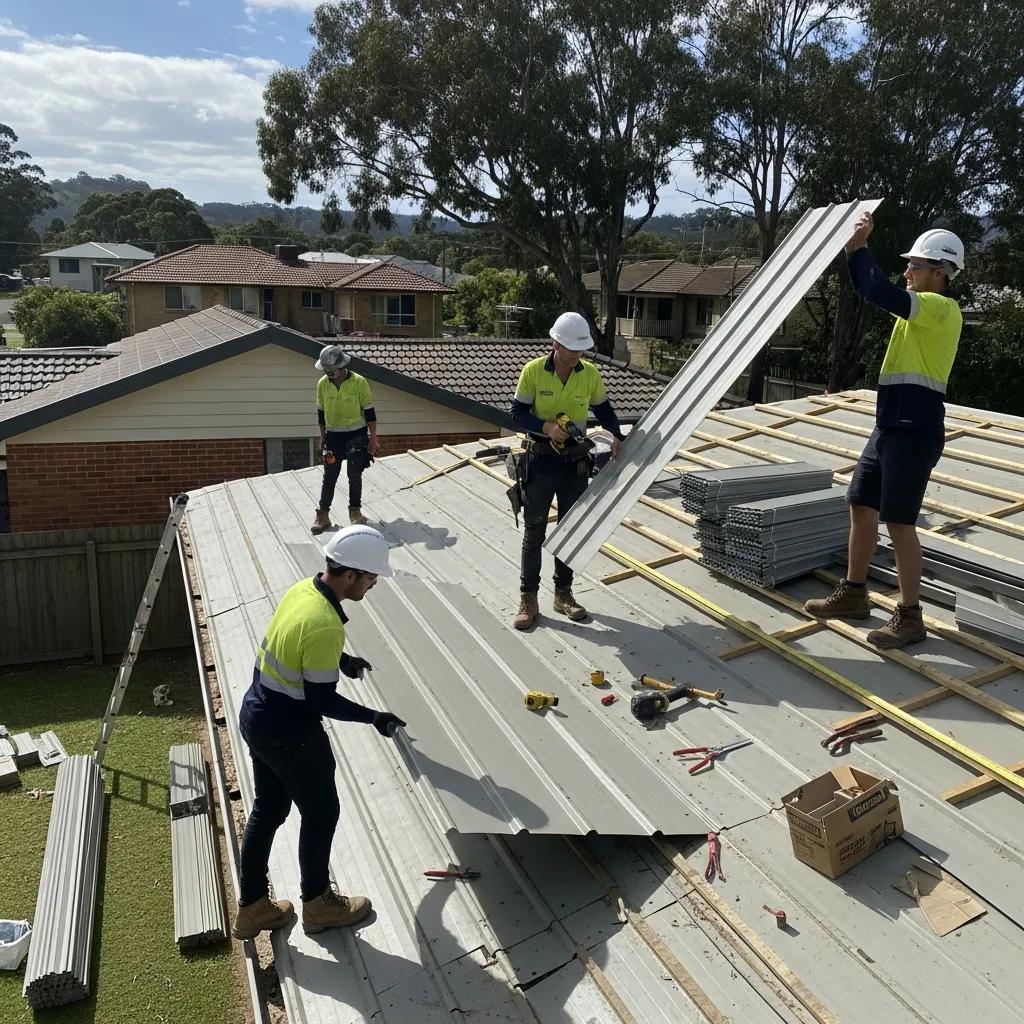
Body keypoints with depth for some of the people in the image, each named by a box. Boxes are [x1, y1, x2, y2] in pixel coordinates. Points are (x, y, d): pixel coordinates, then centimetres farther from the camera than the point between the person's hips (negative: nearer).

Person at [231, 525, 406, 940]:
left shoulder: (302, 589, -3)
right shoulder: (325, 625, -31)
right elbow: (321, 701, -23)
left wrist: (341, 660, 18)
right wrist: (373, 717, -12)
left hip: (257, 718, 9)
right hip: (289, 734, -9)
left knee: (267, 811, 22)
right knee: (321, 813, 13)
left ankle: (252, 908, 37)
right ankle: (318, 904, 33)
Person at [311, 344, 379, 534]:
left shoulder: (359, 382, -11)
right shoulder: (322, 383, -1)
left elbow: (369, 412, -7)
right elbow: (321, 412, 9)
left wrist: (373, 438, -7)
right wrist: (323, 437, 9)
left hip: (356, 434, -2)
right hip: (333, 436, 2)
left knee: (355, 475, 2)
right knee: (329, 476, 3)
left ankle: (355, 510, 17)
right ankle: (323, 515, 8)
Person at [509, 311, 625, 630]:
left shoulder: (590, 374, -2)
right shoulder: (533, 371, -11)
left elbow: (603, 409, 10)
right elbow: (518, 415, -9)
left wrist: (617, 435, -7)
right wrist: (547, 427, -25)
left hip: (575, 463, 3)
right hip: (541, 460, -3)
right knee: (534, 532, 4)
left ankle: (563, 593, 26)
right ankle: (528, 599, 14)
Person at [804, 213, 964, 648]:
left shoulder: (943, 308, -11)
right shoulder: (919, 307, 17)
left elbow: (881, 293, -24)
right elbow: (870, 288, 19)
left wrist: (860, 246, -11)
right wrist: (855, 246, 5)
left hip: (915, 426, -10)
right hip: (891, 423, 10)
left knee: (898, 520, -9)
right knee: (861, 506, 13)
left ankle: (909, 617, 1)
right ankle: (853, 594, 25)